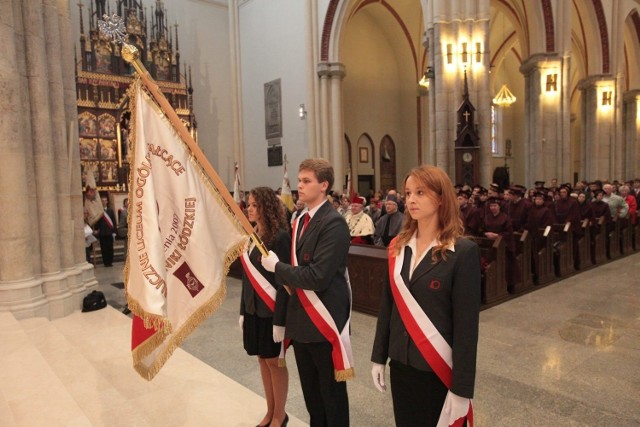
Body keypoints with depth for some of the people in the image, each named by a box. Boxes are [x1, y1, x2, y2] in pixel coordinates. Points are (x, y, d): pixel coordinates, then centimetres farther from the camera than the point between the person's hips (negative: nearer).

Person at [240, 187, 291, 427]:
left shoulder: (280, 237, -17)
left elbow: (283, 282, -17)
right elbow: (247, 277, 10)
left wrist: (279, 319, -18)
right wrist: (243, 310, 11)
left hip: (271, 310, -7)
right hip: (253, 309, 7)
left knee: (274, 361, 7)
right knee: (262, 360, 16)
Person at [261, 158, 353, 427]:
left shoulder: (334, 223, -19)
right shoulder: (301, 221, 9)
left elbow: (317, 277, -26)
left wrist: (277, 266, -14)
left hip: (324, 323, -8)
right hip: (301, 322, 8)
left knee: (332, 395, 11)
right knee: (311, 393, 22)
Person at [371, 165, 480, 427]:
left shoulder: (463, 251, -14)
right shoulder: (398, 246, 1)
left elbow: (466, 324, -14)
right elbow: (387, 305, 5)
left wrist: (461, 388, -14)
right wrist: (378, 357, 7)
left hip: (439, 370, -4)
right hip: (400, 364, 5)